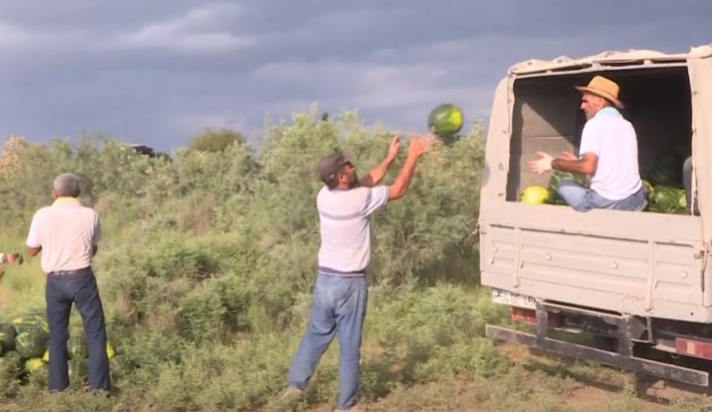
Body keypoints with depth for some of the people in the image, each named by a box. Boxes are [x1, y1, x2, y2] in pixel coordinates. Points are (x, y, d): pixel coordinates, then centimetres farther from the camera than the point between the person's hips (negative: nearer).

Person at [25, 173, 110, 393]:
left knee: (57, 333, 14)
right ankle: (99, 384, 2)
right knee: (95, 331, 6)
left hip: (55, 280, 2)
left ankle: (57, 384, 18)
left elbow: (31, 250, 6)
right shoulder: (90, 215, -5)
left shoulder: (42, 215, -5)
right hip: (82, 278, -2)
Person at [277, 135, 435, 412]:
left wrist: (390, 159, 15)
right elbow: (398, 190, -8)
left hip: (325, 279, 6)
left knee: (316, 334, 20)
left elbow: (365, 183, 13)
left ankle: (295, 385, 22)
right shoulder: (359, 200, -20)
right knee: (349, 347, 4)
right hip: (350, 284, -6)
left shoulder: (324, 196, -1)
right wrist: (413, 157, -1)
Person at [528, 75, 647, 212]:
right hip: (636, 200, 7)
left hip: (608, 203, -7)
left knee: (564, 184, 16)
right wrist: (578, 161, 30)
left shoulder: (595, 124, -7)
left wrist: (552, 163, -4)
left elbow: (588, 167, -18)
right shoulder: (627, 125, 16)